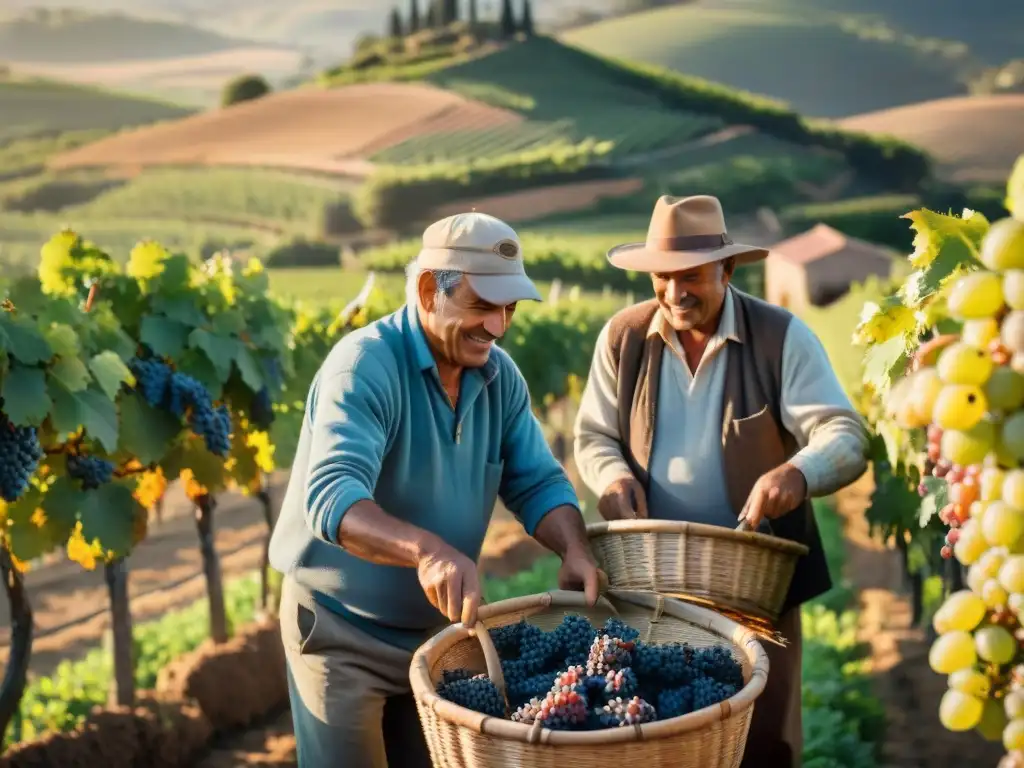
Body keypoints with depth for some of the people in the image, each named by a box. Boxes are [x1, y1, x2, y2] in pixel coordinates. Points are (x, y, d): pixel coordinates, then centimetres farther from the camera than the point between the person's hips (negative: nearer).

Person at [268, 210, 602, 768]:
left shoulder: (499, 375, -2)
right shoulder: (365, 365, -24)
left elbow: (536, 481, 1)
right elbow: (330, 495, -36)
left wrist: (575, 549, -20)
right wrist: (426, 549, -52)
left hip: (437, 629, 7)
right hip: (342, 630, -6)